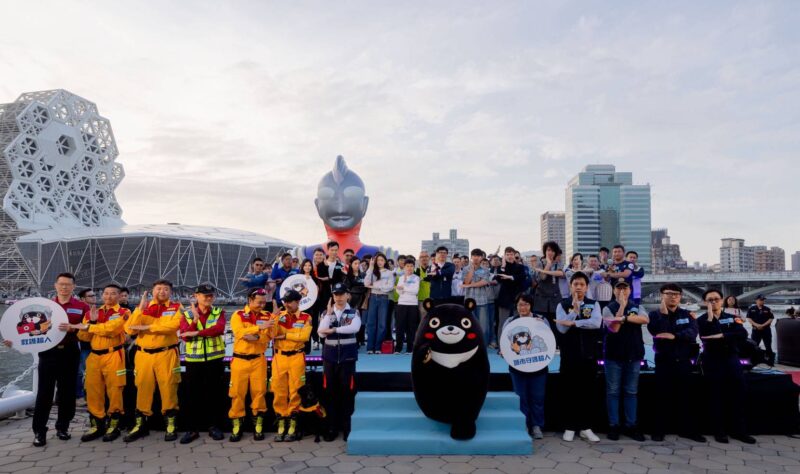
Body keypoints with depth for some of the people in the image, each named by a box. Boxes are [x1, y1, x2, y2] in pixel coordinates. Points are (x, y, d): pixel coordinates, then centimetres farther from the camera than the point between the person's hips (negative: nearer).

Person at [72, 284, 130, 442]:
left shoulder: (123, 313, -2)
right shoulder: (93, 313, 15)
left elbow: (111, 329, -18)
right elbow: (83, 337, 9)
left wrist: (88, 327, -11)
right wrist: (92, 321, -5)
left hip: (113, 356, -5)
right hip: (94, 356, 5)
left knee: (114, 391, -2)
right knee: (93, 391, 6)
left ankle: (113, 425, 10)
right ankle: (96, 425, 17)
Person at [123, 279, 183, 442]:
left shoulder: (176, 307, 1)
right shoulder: (143, 307, 10)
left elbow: (173, 325, -19)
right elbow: (130, 330, -2)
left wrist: (147, 327, -17)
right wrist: (140, 309, -13)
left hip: (166, 354, -3)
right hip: (143, 354, 3)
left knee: (168, 388, 0)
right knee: (143, 388, 7)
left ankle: (171, 425, 11)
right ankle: (140, 425, 20)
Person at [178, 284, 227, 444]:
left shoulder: (219, 312, 0)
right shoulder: (187, 314, 2)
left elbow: (219, 329, -20)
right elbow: (185, 337, -10)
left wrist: (196, 333, -24)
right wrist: (195, 319, -22)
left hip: (215, 359, 0)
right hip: (193, 360, 1)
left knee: (214, 393, 8)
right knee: (193, 395, 5)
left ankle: (214, 426, 19)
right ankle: (192, 429, 16)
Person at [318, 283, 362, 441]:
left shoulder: (354, 312, 0)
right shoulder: (326, 313, 7)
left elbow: (355, 328, -21)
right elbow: (321, 333, -7)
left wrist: (333, 330, -20)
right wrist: (329, 314, -13)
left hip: (348, 356, -2)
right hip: (330, 356, 2)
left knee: (347, 391, 1)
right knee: (330, 391, 6)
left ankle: (347, 427, 12)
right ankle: (332, 427, 16)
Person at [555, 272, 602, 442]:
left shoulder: (594, 304, 3)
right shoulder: (563, 305, 0)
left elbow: (596, 323, -16)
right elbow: (562, 328, -12)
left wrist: (573, 322, -19)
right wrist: (575, 309, -17)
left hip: (589, 354, 1)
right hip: (569, 354, -1)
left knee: (587, 391, 8)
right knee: (570, 391, 6)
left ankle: (586, 428, 19)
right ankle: (570, 427, 16)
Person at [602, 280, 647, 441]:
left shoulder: (637, 307, 8)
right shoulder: (608, 308, 0)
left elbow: (645, 320, -13)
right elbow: (614, 327, -15)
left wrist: (624, 317, -23)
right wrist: (622, 306, -17)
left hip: (634, 355, 2)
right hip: (614, 355, -2)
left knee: (631, 392, 8)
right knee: (613, 392, 2)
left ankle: (631, 426, 14)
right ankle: (614, 426, 8)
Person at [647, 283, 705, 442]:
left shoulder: (687, 314, 8)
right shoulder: (655, 314, 3)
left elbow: (692, 332, -11)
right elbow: (655, 331, -17)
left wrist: (674, 336, -24)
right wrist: (663, 313, -20)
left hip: (683, 361, 2)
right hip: (664, 361, -2)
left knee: (685, 397, 7)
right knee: (663, 397, 1)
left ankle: (688, 429, 17)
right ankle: (659, 430, 8)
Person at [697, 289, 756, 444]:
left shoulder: (732, 318, 8)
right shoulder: (702, 320, 2)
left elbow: (743, 334, -10)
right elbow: (707, 338, -16)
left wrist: (723, 336, -20)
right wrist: (711, 318, -18)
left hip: (732, 360, 2)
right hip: (712, 362, -2)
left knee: (737, 396, 2)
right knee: (716, 397, 1)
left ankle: (738, 430, 13)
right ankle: (719, 431, 8)